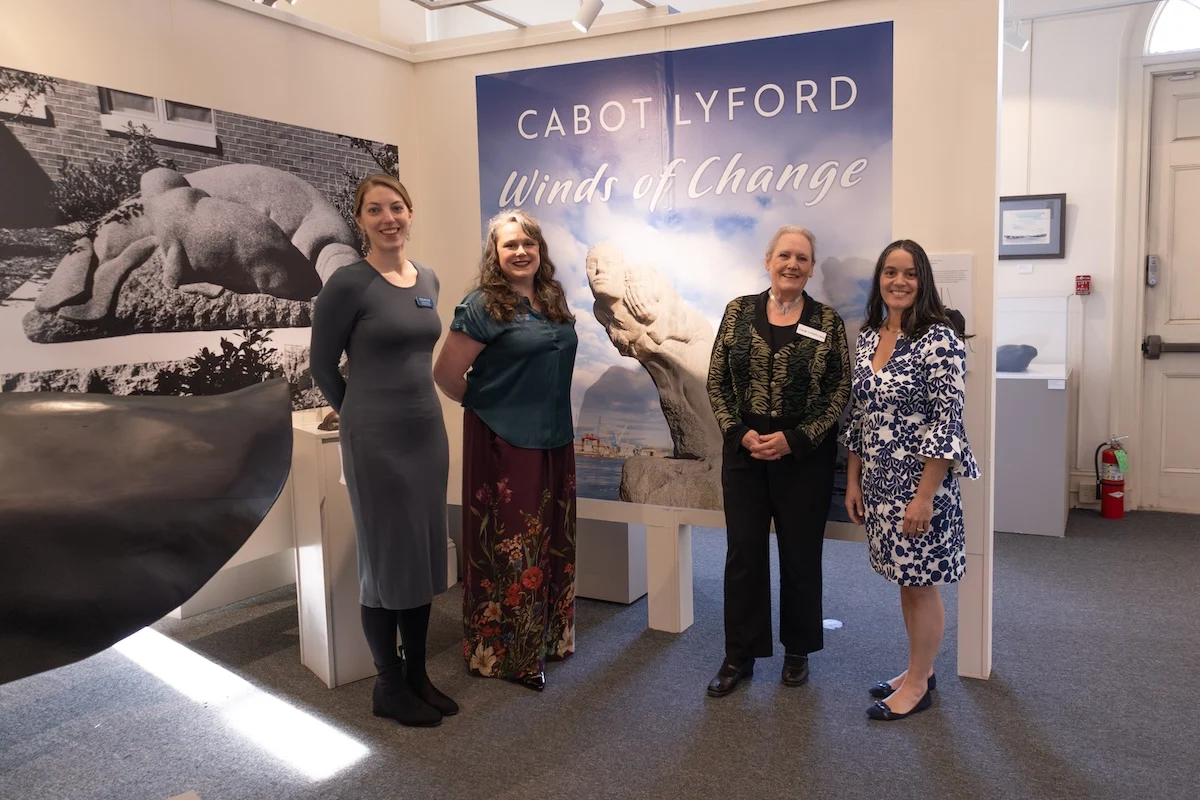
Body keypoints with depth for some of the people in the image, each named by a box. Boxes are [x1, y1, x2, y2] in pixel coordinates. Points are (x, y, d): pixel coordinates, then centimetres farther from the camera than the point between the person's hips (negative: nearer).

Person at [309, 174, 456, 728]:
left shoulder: (428, 279, 8)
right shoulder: (348, 284, -12)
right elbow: (323, 365, -4)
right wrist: (361, 415, 8)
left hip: (427, 432, 7)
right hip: (376, 439, -6)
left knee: (424, 556, 13)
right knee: (385, 562, 5)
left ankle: (417, 676, 28)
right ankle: (389, 687, 21)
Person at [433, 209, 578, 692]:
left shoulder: (554, 301, 9)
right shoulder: (482, 306, -13)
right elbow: (446, 374, -13)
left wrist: (548, 413, 12)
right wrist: (484, 405, 1)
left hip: (553, 440, 7)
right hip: (503, 443, -7)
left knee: (551, 542, 16)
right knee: (509, 547, 2)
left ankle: (548, 636, 33)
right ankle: (504, 653, 18)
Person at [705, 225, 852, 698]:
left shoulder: (828, 322, -1)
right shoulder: (739, 312, 3)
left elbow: (840, 394, -3)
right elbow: (717, 381, 3)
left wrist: (794, 439, -13)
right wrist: (740, 433, -10)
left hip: (805, 455, -1)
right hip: (744, 450, 1)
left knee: (800, 555, 9)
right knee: (743, 553, 5)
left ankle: (798, 651, 29)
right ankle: (739, 656, 20)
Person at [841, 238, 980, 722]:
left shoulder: (939, 339, -14)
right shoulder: (868, 338, 7)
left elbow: (946, 425, -17)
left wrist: (925, 497, -19)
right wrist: (853, 481, 10)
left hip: (920, 483, -7)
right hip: (879, 484, 7)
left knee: (921, 584, 7)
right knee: (903, 579, 18)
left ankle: (918, 685, 23)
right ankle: (919, 669, 34)